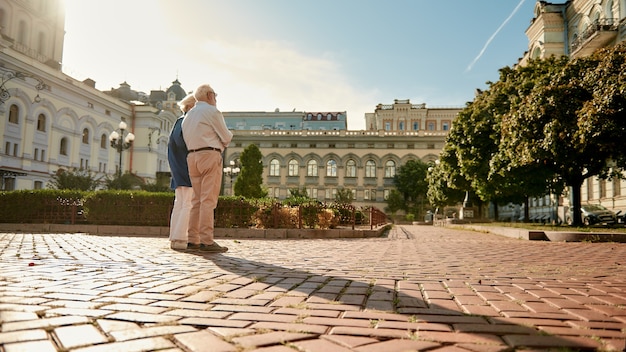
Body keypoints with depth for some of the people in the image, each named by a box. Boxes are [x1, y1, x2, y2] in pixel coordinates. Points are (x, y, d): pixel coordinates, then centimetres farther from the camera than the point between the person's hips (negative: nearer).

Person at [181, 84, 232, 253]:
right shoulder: (212, 111, -1)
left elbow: (187, 139, 20)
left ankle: (193, 239, 9)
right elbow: (226, 137, -4)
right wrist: (222, 143, 19)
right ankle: (207, 241, -11)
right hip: (210, 155, -8)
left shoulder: (188, 115, 22)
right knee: (209, 199, -10)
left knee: (197, 200, 9)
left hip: (192, 156, 8)